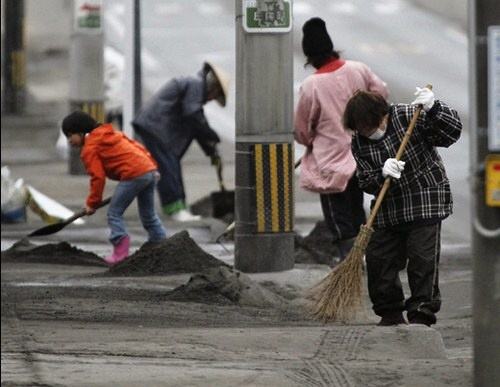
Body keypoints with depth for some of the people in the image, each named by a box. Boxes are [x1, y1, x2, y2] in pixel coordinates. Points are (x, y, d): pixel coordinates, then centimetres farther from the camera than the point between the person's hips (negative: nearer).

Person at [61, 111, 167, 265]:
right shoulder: (112, 134, 25)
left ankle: (120, 251, -4)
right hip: (150, 170, 8)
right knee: (148, 215, 20)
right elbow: (138, 147, 23)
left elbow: (98, 177, -5)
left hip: (133, 175, -8)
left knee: (114, 213, 1)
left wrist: (92, 203, 4)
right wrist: (152, 167, 25)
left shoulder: (89, 149, 1)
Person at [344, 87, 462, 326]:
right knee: (378, 260, 2)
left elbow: (451, 132, -16)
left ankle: (422, 316, -4)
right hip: (388, 208, 5)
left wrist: (433, 109, -32)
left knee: (422, 259, -10)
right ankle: (390, 314, 17)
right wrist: (382, 174, -27)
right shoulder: (359, 144, 0)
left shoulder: (409, 117, -11)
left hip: (426, 203, -5)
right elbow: (366, 182, -5)